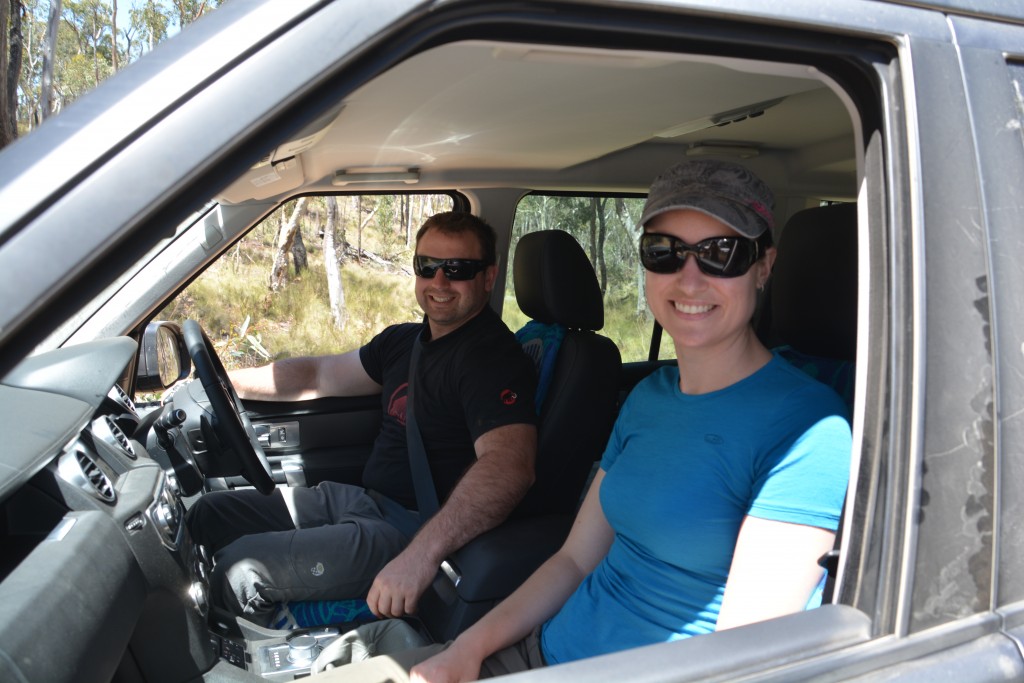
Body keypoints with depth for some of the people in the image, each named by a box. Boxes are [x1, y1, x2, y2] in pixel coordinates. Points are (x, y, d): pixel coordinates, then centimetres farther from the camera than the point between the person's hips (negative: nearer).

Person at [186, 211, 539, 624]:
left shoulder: (493, 357, -19)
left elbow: (508, 465, -35)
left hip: (417, 527, -9)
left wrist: (422, 552, -45)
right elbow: (318, 375, 20)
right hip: (362, 498, 9)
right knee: (209, 514, 11)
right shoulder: (403, 340, 11)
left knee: (241, 568, -18)